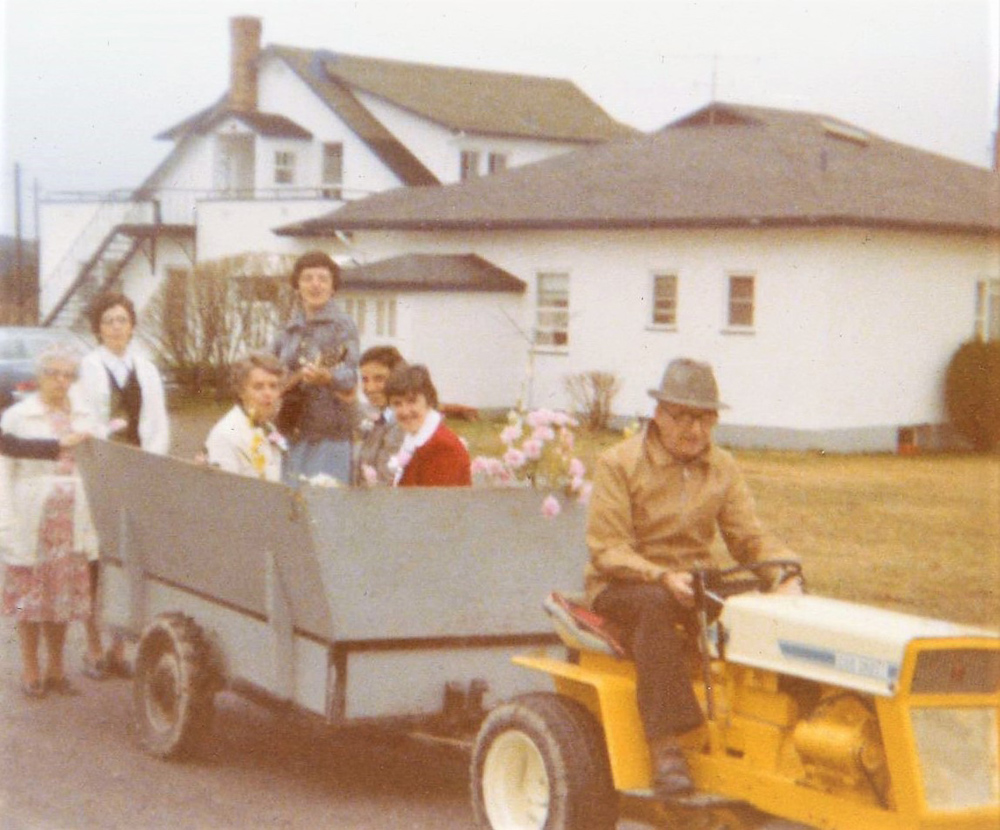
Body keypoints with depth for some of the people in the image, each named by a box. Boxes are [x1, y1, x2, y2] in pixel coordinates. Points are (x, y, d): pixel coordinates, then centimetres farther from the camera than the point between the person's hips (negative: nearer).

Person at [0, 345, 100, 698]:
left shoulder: (85, 417, 12)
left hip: (72, 523, 3)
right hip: (31, 520, -3)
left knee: (64, 597, 6)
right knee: (30, 597, 1)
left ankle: (55, 669, 17)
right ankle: (31, 671, 11)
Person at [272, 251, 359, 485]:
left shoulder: (342, 325, -2)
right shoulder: (288, 331, 16)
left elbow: (350, 375, -16)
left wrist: (327, 377, -37)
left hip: (329, 435, -5)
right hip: (290, 434, 5)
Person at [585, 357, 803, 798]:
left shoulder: (722, 468, 10)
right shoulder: (618, 463, -6)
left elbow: (749, 538, 6)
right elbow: (607, 550, -13)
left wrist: (786, 571, -16)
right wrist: (663, 577, -29)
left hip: (693, 585, 4)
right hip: (621, 587, -4)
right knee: (655, 605, -38)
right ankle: (666, 745, -41)